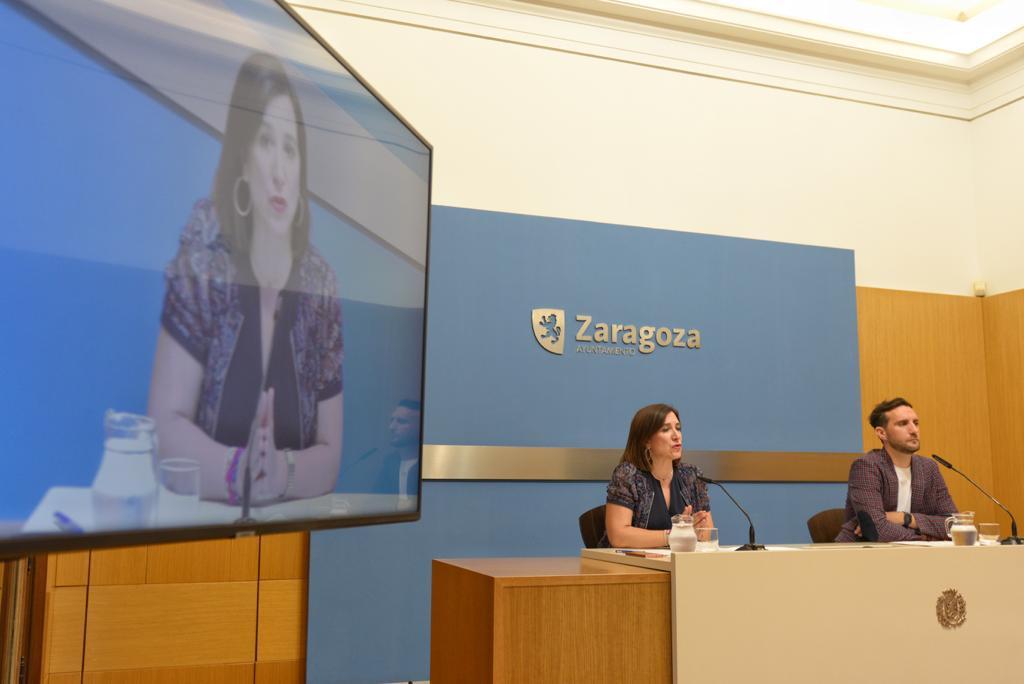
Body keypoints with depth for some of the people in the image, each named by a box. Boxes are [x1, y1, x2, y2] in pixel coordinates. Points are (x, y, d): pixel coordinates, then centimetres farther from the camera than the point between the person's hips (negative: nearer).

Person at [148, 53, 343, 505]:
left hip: (288, 523, 2)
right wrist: (236, 471, -21)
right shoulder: (203, 262, -6)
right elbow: (165, 427, -7)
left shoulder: (322, 289, -1)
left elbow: (331, 455, 2)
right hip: (201, 516, -1)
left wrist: (282, 472, -16)